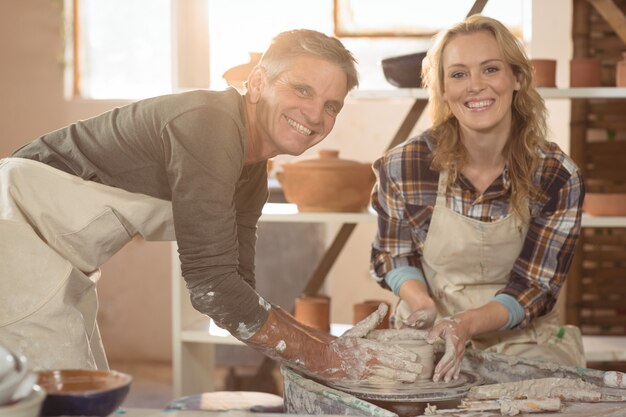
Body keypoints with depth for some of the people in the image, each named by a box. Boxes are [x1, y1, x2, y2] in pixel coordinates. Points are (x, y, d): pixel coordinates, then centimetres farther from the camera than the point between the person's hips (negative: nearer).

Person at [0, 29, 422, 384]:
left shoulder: (252, 175, 5)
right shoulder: (209, 122, -24)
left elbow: (239, 288, 5)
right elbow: (212, 283, -27)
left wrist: (330, 345, -8)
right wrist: (324, 358, -22)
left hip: (59, 262, 10)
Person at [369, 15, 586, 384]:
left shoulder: (558, 178, -11)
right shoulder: (404, 166, -10)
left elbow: (535, 288, -8)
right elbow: (393, 256, 5)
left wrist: (467, 323, -28)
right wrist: (422, 305, -17)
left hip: (524, 342, 0)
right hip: (430, 340, 1)